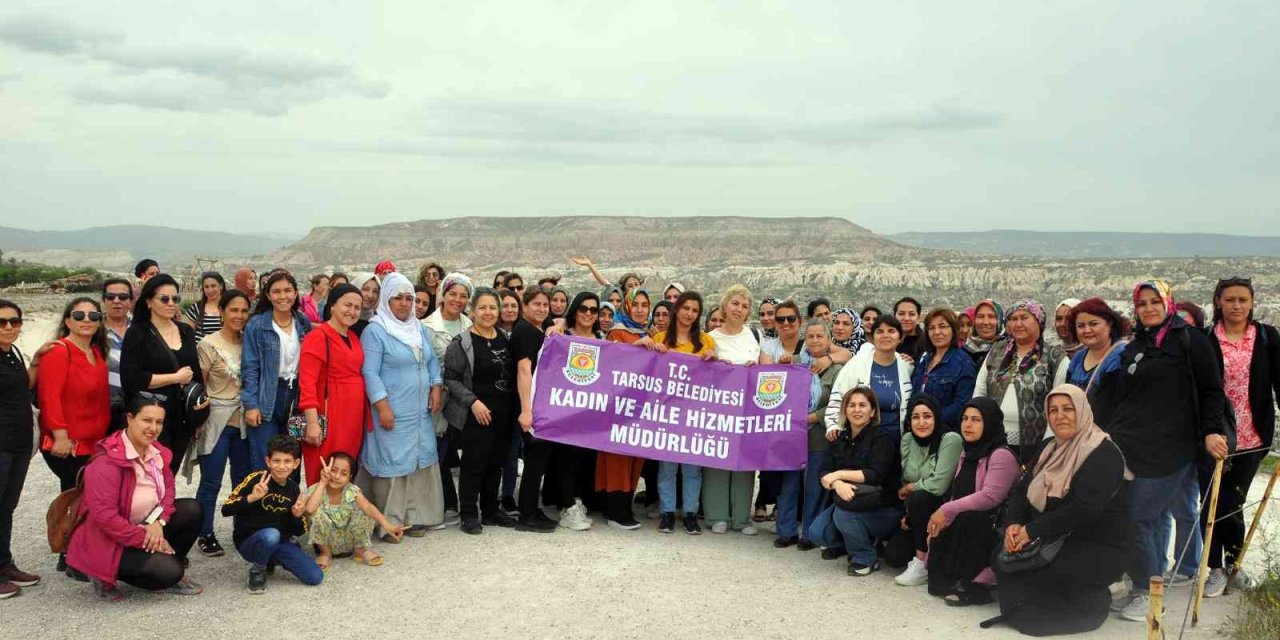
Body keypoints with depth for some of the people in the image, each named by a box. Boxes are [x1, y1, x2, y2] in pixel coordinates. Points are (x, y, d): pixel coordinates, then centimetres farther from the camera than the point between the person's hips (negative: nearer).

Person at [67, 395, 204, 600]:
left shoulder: (156, 450, -2)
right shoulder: (107, 461, -26)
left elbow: (168, 487, 2)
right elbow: (104, 516, -29)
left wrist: (158, 522, -17)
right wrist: (145, 539, -23)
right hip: (108, 541, -8)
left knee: (191, 509, -11)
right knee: (168, 571, -23)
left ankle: (169, 567, 4)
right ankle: (106, 576, 1)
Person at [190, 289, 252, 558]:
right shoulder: (209, 345, -8)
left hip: (243, 422, 5)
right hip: (216, 422, -5)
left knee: (244, 480, 11)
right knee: (211, 482, 0)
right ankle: (205, 535, 13)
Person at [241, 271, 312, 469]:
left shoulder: (304, 323, 6)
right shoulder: (256, 325, -7)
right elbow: (249, 368, -7)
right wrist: (251, 404, -14)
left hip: (296, 398, 4)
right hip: (266, 402, -4)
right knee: (263, 466, -1)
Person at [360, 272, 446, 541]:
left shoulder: (420, 329, 12)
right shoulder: (375, 331, -9)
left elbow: (432, 361, 18)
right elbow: (370, 372, -13)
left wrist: (436, 387, 2)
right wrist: (382, 406, -19)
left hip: (420, 411, 7)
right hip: (392, 412, -6)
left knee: (420, 460, 9)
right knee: (391, 462, -2)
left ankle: (414, 516, 20)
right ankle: (389, 522, 6)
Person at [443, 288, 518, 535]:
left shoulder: (504, 339, 11)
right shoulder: (462, 343, -7)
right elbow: (450, 378, -10)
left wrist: (515, 407, 9)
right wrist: (473, 402, -18)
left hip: (504, 413, 6)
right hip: (477, 415, -6)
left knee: (495, 464, 13)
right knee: (474, 465, -1)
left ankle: (490, 511, 25)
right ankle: (469, 515, 10)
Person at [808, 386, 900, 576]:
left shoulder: (881, 439, -10)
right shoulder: (840, 439, 6)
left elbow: (875, 475, -22)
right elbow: (825, 474, -3)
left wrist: (839, 474, -22)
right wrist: (838, 484, -26)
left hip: (882, 509, -5)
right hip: (847, 502, 5)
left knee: (844, 514, -32)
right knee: (816, 532, -16)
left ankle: (866, 559, -7)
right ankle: (844, 543, 17)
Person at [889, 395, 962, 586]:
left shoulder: (951, 440, -19)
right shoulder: (907, 441, 1)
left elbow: (938, 485, -25)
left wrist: (909, 488, -10)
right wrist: (906, 515, -4)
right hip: (917, 514, 6)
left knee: (918, 499, -35)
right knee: (892, 556, -10)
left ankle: (922, 564, -18)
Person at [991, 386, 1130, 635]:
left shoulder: (1104, 454, -14)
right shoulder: (1049, 448, 12)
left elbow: (1083, 510, -26)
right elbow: (1022, 491, 8)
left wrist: (1032, 530, -25)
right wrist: (1013, 524, -13)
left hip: (1098, 549, -8)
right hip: (1054, 540, 8)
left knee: (1029, 569, -28)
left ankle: (1087, 606, -3)